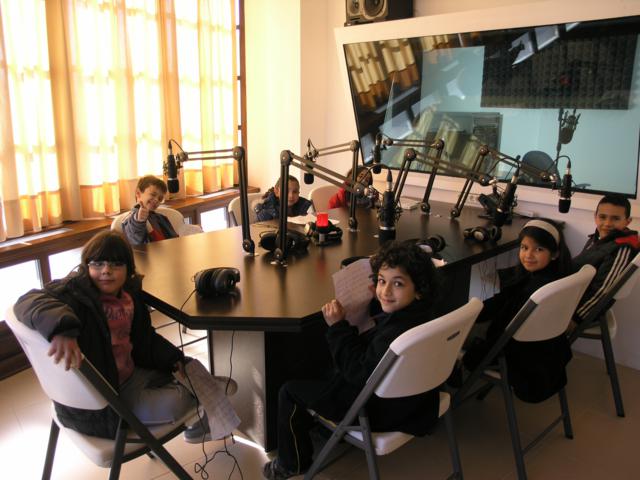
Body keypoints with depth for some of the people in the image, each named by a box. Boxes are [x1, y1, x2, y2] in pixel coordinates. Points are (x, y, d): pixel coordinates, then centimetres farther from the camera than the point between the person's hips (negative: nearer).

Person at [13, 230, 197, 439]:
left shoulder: (129, 292, 1)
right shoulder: (75, 294, -21)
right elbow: (30, 301, -40)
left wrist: (171, 357, 4)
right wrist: (62, 328, -59)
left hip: (132, 374, 8)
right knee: (174, 404, -18)